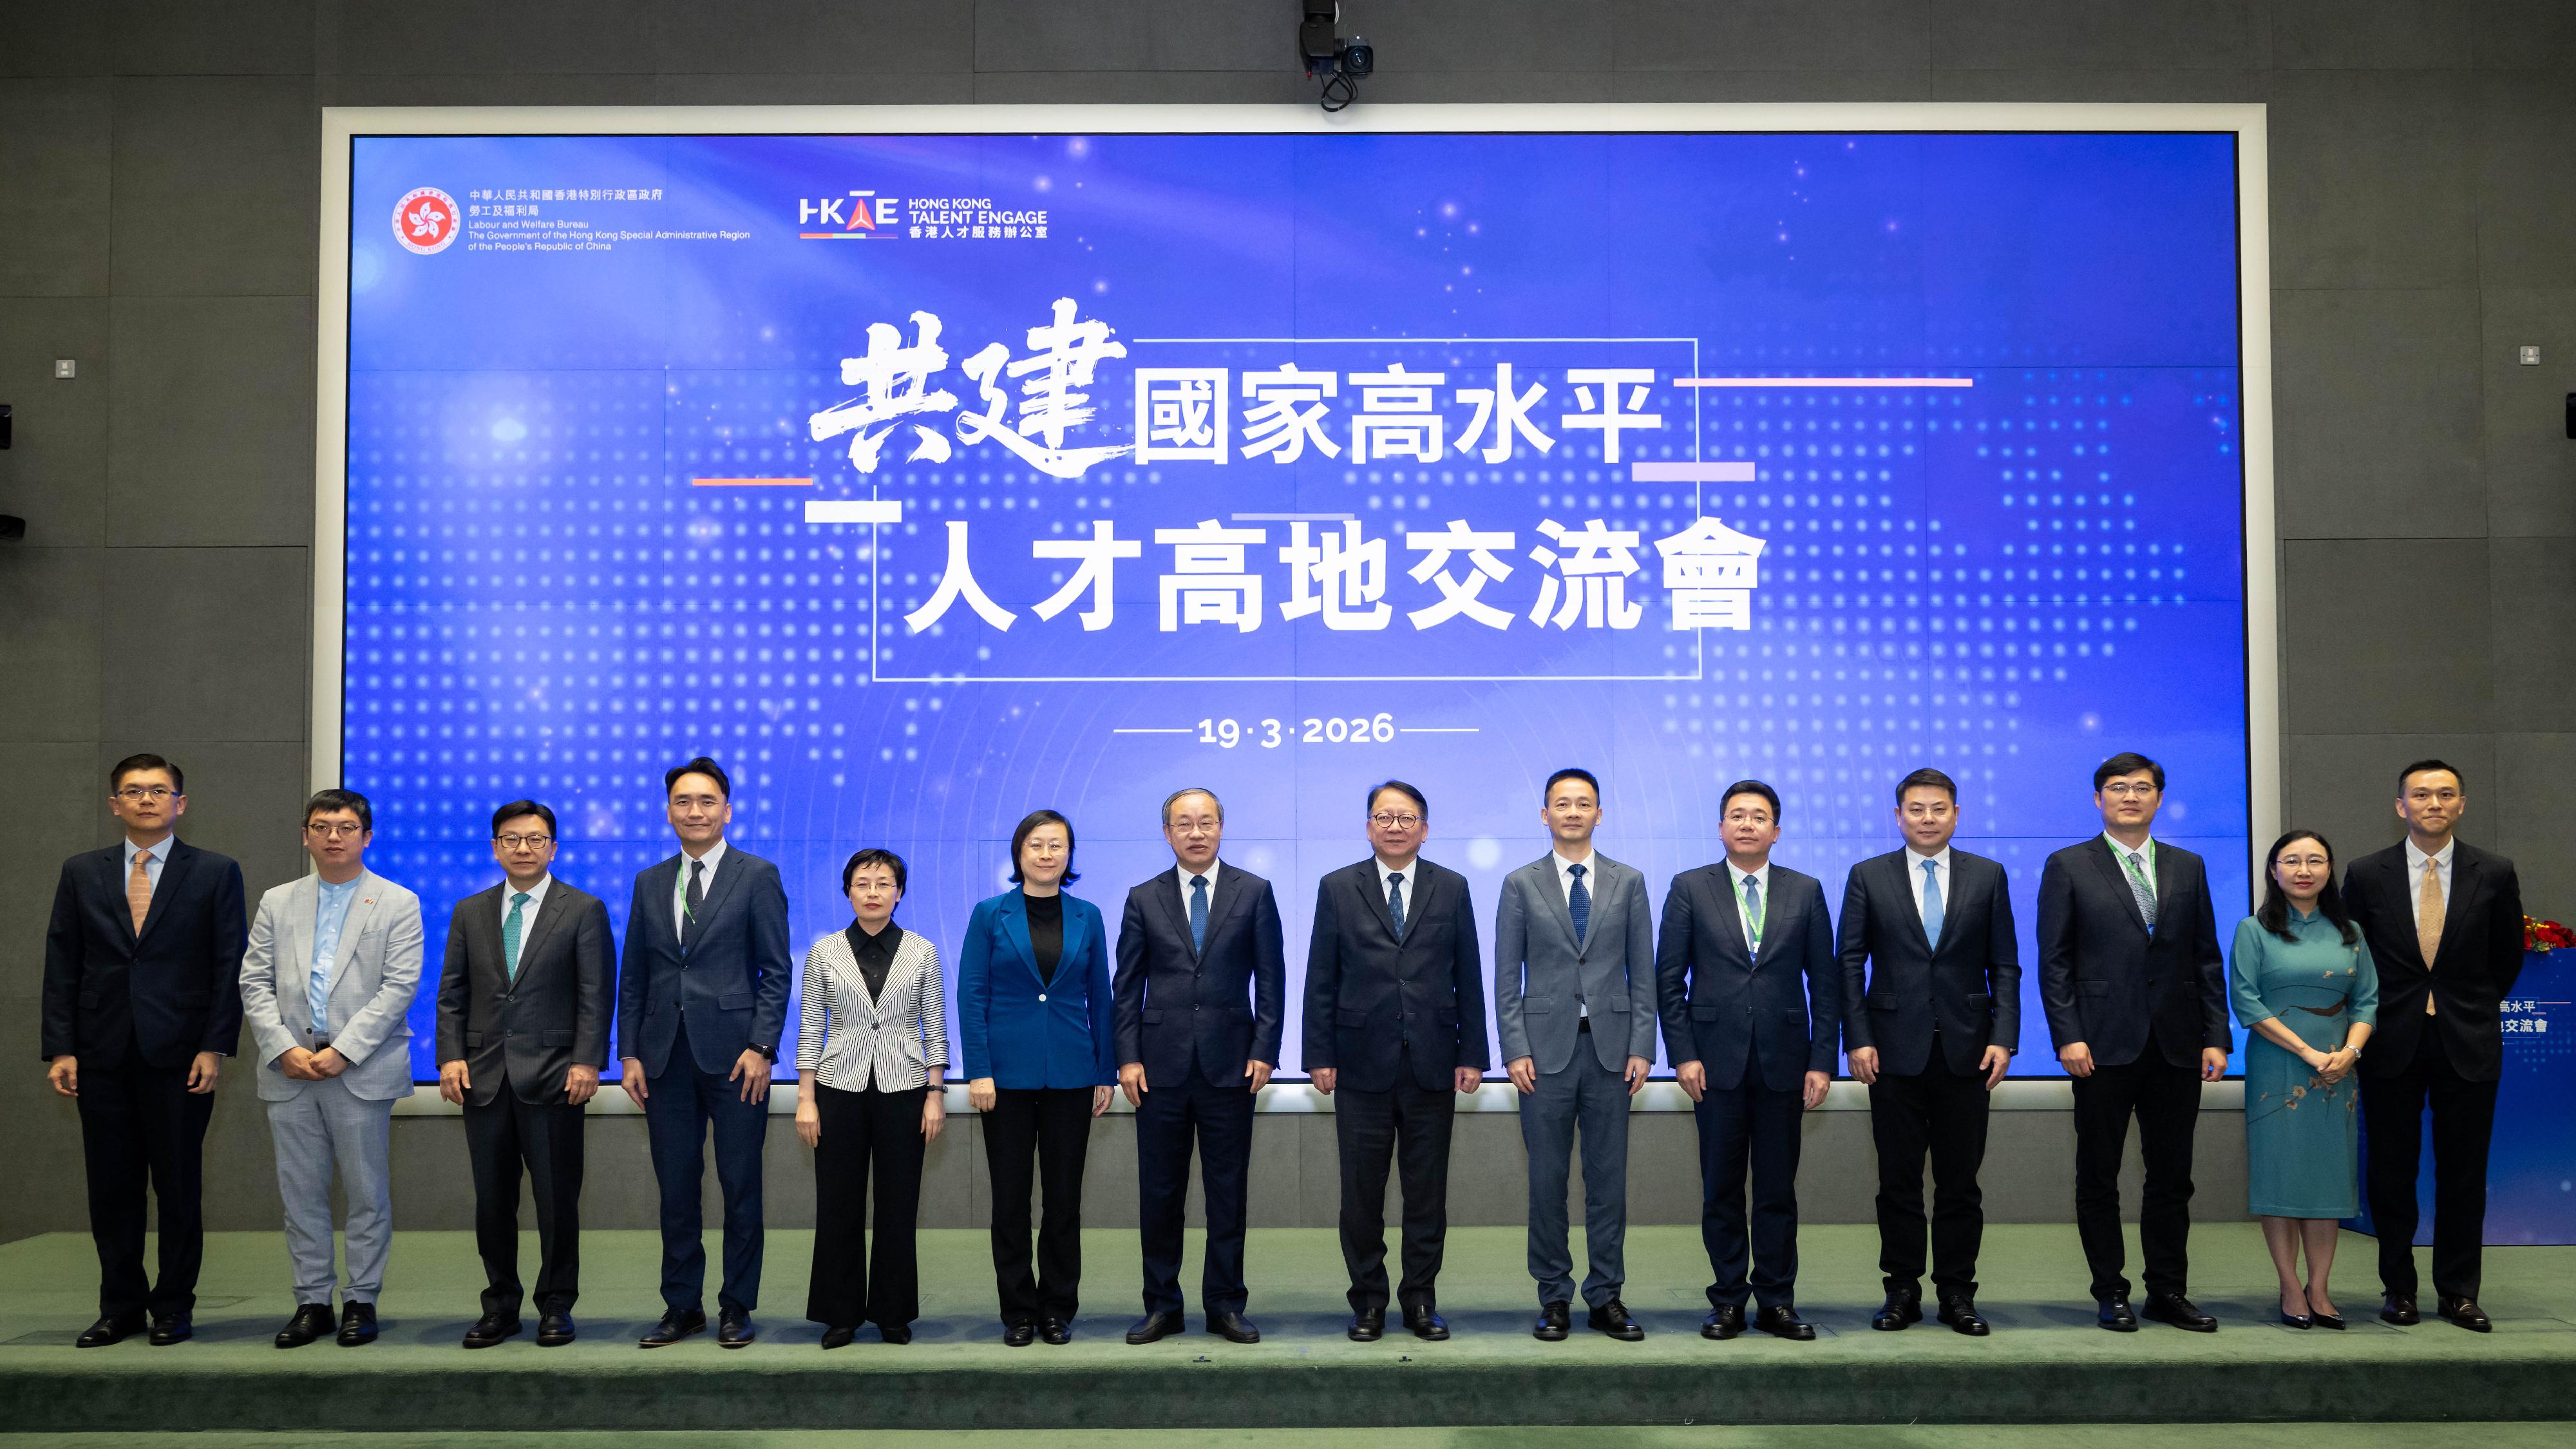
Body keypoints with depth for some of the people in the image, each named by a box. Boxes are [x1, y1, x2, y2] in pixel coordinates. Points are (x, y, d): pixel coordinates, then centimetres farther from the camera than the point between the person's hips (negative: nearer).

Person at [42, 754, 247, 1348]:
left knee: (179, 1187, 4)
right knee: (111, 1188, 7)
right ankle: (120, 1307, 18)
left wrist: (215, 1047, -9)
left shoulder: (215, 873, 3)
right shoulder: (81, 873, 10)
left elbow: (230, 965, -1)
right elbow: (62, 965, 8)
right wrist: (59, 1049, 0)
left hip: (180, 1056, -2)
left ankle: (174, 1306, 15)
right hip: (103, 1056, 2)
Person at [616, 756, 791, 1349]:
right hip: (666, 1056, 4)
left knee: (740, 1187, 2)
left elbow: (775, 971, -3)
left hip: (734, 1054, -4)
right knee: (676, 1189, 8)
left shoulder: (757, 876, 0)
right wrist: (629, 1053, 5)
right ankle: (682, 1305, 18)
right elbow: (633, 975, 13)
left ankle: (736, 1308, 12)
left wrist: (761, 1046, -11)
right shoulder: (650, 883, 13)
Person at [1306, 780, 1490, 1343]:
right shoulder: (1337, 888, 4)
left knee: (1427, 1191, 6)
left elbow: (1468, 978, 6)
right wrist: (1320, 1055, -3)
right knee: (1362, 1192, 4)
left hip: (1431, 1064, 1)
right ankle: (1369, 1302, 15)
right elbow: (1322, 980, 3)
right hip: (1362, 1064, -1)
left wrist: (1472, 1054, 1)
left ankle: (1421, 1300, 16)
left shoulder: (1452, 889, 7)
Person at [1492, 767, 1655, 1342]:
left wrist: (1642, 1048, -2)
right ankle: (1555, 1298, 11)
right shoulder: (1521, 884, 4)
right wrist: (1515, 1051, -6)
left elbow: (1642, 972, 6)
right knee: (1547, 1179, 2)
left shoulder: (1628, 882, 8)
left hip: (1611, 1048, 1)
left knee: (1608, 1177, 4)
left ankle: (1605, 1298, 12)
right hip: (1545, 1049, -1)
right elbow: (1507, 977, 2)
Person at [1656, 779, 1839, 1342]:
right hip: (1717, 1060, -1)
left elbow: (1825, 982, 5)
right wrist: (1683, 1055, -6)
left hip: (1783, 1062, 1)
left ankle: (1776, 1301, 13)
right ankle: (1728, 1300, 14)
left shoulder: (1806, 892, 7)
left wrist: (1822, 1061, -1)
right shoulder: (1690, 889, 3)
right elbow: (1669, 979, 2)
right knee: (1722, 1189, 5)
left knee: (1778, 1188, 5)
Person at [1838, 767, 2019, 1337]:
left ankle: (1957, 1292, 14)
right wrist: (1858, 1039, -6)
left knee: (1960, 1179, 5)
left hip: (1966, 1049, 1)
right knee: (1898, 1179, 4)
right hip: (1895, 1051, -1)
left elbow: (2005, 965, 5)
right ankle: (1902, 1290, 13)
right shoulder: (1868, 877, 4)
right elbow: (1850, 964, 3)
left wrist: (2003, 1038, -4)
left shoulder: (1988, 876, 7)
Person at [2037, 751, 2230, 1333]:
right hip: (2104, 1046, -3)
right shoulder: (2068, 867, 2)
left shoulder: (2187, 867, 12)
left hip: (2176, 1046, 3)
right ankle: (2110, 1293, 14)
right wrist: (2068, 1037, -10)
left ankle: (2168, 1291, 17)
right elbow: (2055, 960, -2)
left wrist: (2216, 1036, 3)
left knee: (2172, 1177, 8)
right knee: (2099, 1177, 4)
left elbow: (2207, 958, 11)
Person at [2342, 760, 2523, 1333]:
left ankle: (2457, 1291, 16)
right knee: (2391, 1172, 5)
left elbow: (2507, 955, 12)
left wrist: (2475, 1009, 14)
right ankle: (2398, 1287, 16)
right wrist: (2372, 1018, 10)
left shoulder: (2494, 874, 0)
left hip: (2467, 1043, 0)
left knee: (2463, 1173, 5)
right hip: (2392, 1043, 0)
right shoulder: (2367, 875, -1)